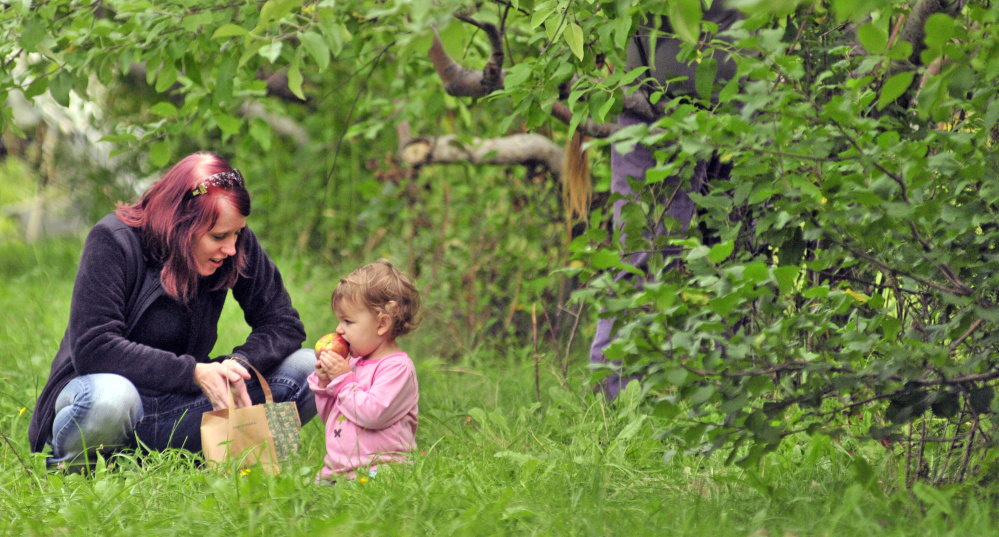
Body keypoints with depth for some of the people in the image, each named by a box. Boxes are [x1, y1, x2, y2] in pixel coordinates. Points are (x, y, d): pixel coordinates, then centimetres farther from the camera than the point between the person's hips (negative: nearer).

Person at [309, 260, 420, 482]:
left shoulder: (398, 367, -6)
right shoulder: (353, 362, 20)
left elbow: (373, 414, -19)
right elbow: (329, 415, 26)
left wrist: (343, 380, -9)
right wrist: (324, 382, 9)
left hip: (378, 470, -8)